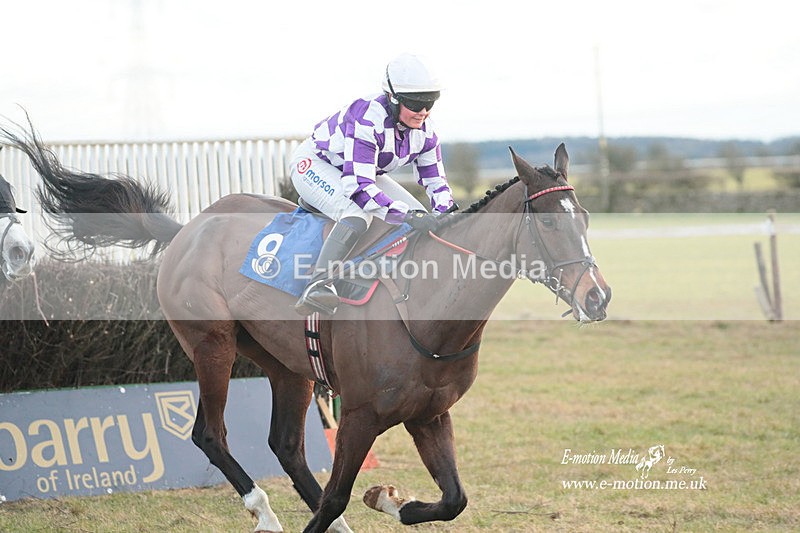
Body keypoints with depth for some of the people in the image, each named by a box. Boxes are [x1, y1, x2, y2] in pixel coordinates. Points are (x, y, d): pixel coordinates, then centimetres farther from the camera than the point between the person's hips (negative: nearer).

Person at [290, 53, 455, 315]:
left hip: (365, 173, 9)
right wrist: (406, 215, -49)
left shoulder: (425, 133, -12)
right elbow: (357, 185, -43)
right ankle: (318, 284, -43)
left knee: (421, 218, -3)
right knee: (358, 214, -37)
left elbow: (437, 183, -1)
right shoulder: (367, 120, -37)